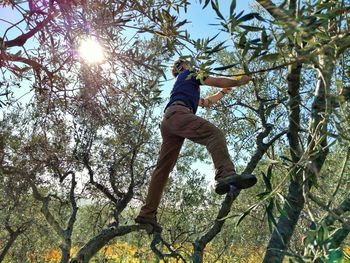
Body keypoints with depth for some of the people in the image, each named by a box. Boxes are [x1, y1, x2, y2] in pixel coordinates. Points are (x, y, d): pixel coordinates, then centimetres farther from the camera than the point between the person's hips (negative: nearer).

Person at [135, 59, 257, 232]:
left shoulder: (179, 86, 44)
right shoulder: (189, 74, 23)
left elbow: (206, 103, 47)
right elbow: (216, 82, 16)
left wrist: (225, 91, 53)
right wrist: (239, 82, 28)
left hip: (167, 120, 8)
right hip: (178, 112, -8)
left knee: (163, 168, 1)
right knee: (214, 134, -27)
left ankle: (147, 214, -2)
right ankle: (226, 175, -54)